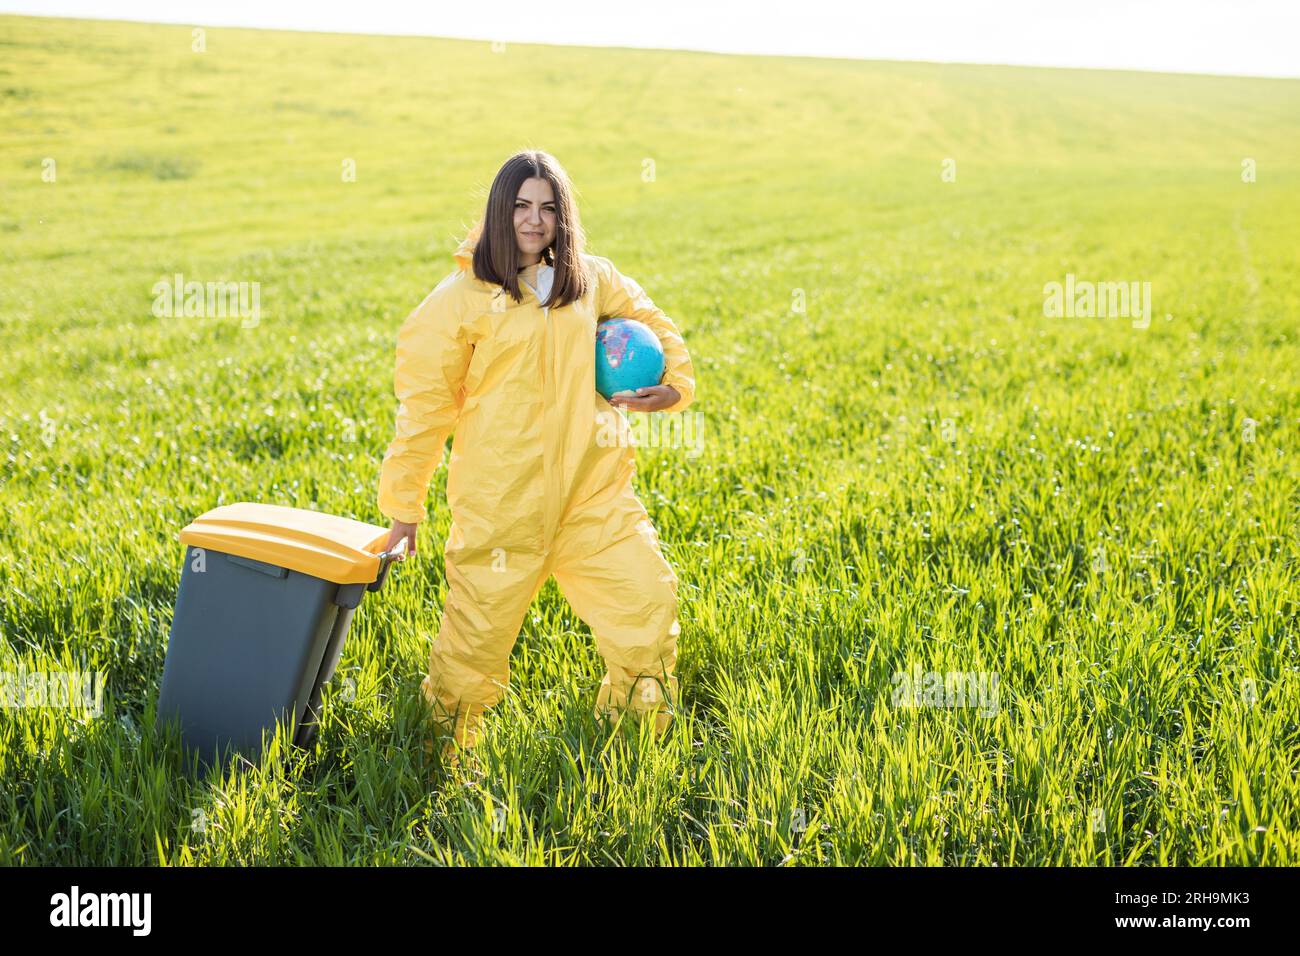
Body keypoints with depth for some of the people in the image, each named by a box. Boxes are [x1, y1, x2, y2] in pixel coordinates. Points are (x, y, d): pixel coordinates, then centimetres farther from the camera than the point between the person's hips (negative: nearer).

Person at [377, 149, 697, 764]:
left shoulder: (592, 281, 8)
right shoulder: (464, 296, -4)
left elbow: (653, 325, 24)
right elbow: (424, 404, -2)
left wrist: (674, 385, 3)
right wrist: (404, 506, -2)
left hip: (593, 492, 4)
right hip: (500, 503, -4)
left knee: (647, 601, -1)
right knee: (476, 636, 1)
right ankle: (440, 751, 28)